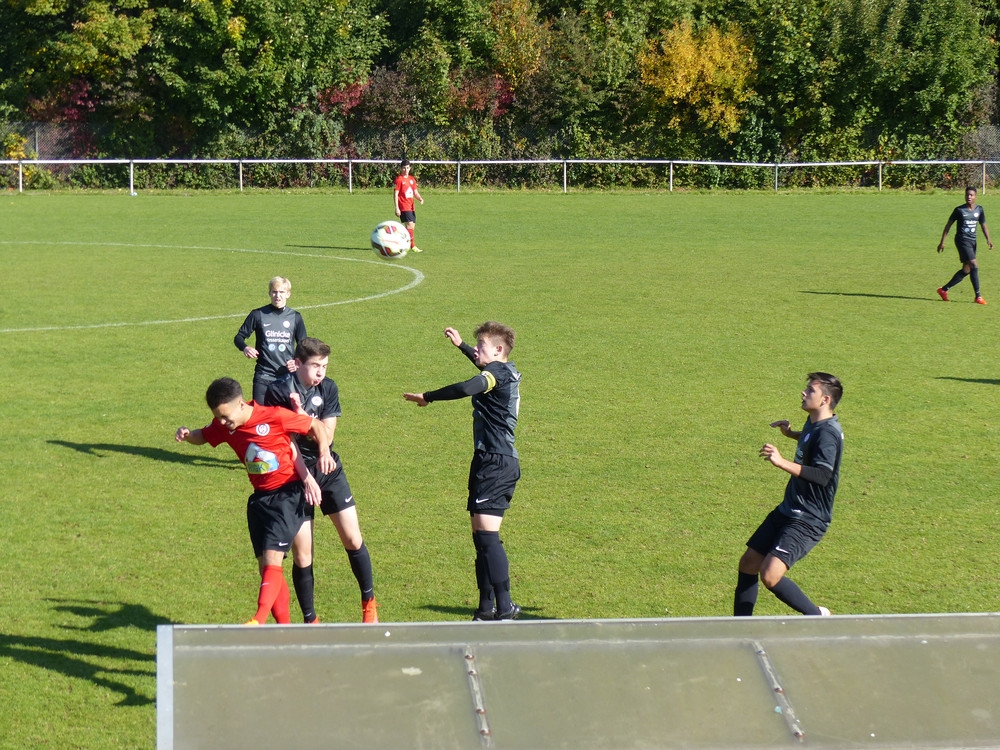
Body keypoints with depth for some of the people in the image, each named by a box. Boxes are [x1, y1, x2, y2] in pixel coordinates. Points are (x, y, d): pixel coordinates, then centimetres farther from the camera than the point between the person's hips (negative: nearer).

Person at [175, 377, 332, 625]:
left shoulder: (274, 416, -16)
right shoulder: (224, 426, 1)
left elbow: (316, 426, -4)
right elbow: (202, 437, 20)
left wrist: (325, 452, -20)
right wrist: (186, 435, -3)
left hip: (288, 494, -7)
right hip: (260, 498, 7)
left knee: (272, 561, -19)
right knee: (266, 566, 6)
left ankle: (258, 620, -27)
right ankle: (285, 625, 15)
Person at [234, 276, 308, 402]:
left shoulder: (295, 317, 5)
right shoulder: (258, 315, -1)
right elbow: (239, 337, 5)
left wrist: (297, 362, -5)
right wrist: (245, 348, -17)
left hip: (288, 375, 2)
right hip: (263, 376, -2)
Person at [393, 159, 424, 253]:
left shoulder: (412, 179, 14)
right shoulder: (399, 180, -7)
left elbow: (415, 192, 19)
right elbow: (395, 194, -9)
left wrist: (420, 198, -3)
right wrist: (397, 208, -15)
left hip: (411, 207, 8)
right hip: (404, 207, -8)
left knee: (412, 227, 8)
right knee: (410, 224, -17)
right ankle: (412, 246, -18)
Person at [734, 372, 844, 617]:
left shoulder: (827, 433, -21)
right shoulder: (813, 423, 9)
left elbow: (822, 475, -37)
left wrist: (783, 463, -44)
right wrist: (791, 434, 22)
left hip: (808, 521, -10)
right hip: (788, 510, 10)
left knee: (770, 575, -22)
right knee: (748, 564, 11)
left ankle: (817, 616, -1)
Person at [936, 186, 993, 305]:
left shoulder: (979, 210, 7)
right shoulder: (959, 210, -6)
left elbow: (983, 225, 14)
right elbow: (948, 225, 0)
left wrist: (988, 239, -2)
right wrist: (942, 242, -1)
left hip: (972, 241, 6)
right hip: (962, 240, -6)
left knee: (966, 270, 8)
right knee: (974, 265, -16)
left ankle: (944, 289, 21)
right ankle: (978, 296, -12)